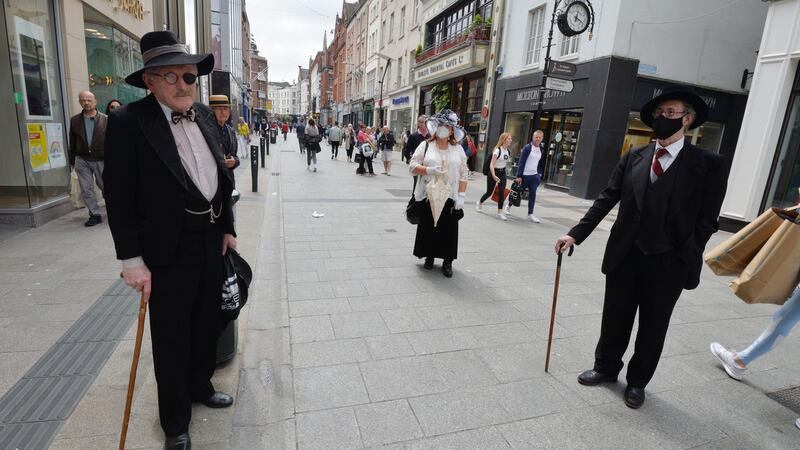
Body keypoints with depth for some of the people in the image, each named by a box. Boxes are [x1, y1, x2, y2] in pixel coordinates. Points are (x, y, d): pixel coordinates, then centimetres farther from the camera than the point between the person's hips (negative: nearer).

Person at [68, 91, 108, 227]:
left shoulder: (105, 119, -2)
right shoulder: (75, 120, 7)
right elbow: (72, 142, 11)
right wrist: (72, 161, 9)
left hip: (101, 159, -3)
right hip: (82, 160, 3)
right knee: (86, 189, 2)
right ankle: (95, 215, 9)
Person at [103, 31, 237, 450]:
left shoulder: (204, 115, 5)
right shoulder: (128, 121, -13)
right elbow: (119, 198, -14)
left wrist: (227, 227, 11)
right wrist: (132, 260, -15)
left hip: (212, 239, 6)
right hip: (169, 249, -6)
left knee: (207, 321, 21)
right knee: (171, 336, 9)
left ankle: (200, 386, 45)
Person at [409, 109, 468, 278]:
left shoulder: (458, 149, 6)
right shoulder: (425, 145, 3)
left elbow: (463, 175, 4)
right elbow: (412, 167, -3)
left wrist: (461, 196, -5)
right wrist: (430, 170, -20)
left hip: (450, 197, 1)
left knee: (448, 229, 3)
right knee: (428, 227, 8)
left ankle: (447, 261, 14)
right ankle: (429, 256, 25)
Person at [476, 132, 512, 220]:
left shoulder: (508, 151, 5)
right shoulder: (497, 150, -17)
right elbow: (491, 164, -22)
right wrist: (493, 175, -33)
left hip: (502, 173, 6)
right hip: (494, 173, -6)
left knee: (502, 193, -3)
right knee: (489, 192, 6)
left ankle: (500, 212, 4)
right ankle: (479, 203, 34)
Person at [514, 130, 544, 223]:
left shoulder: (540, 149, 10)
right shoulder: (527, 148, -10)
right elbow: (521, 162, -13)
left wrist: (539, 174, 12)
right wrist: (519, 176, -17)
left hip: (535, 175, 5)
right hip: (525, 175, -5)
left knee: (532, 194, -1)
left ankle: (530, 214, 4)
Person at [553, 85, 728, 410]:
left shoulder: (709, 165, -6)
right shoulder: (633, 158, 2)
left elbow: (706, 221, -7)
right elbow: (606, 200, -1)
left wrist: (687, 263, -12)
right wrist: (576, 234, -9)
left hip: (668, 263, -2)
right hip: (625, 255, 2)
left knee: (653, 326, 15)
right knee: (614, 318, 15)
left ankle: (637, 381, 36)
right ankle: (606, 368, 39)